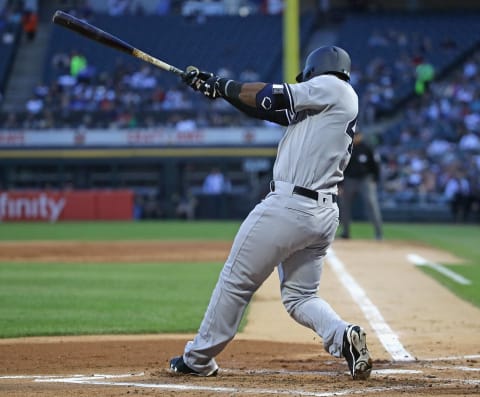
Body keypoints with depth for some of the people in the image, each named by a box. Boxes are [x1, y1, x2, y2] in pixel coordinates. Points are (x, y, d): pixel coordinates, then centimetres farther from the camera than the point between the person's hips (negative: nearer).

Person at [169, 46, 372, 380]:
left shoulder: (333, 88, -3)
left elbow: (272, 97, -8)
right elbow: (266, 109, 20)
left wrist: (223, 85, 5)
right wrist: (217, 86, 14)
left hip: (288, 205, -9)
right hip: (325, 213, 9)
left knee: (237, 281, 4)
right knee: (300, 296, 15)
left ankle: (198, 359, 14)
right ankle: (344, 335, -12)